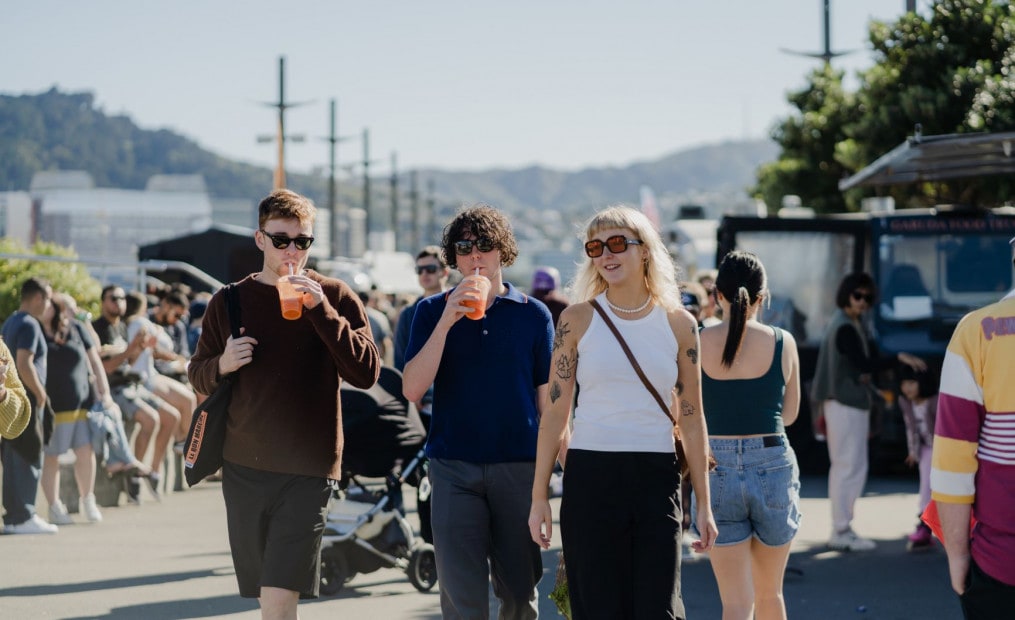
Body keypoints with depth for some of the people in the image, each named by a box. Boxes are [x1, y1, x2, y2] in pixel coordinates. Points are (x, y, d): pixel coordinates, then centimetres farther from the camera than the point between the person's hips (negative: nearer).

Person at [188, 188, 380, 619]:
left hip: (307, 470, -3)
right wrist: (222, 365, -8)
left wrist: (320, 308, -17)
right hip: (243, 468, 3)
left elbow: (366, 373, -10)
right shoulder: (229, 302, 7)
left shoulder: (335, 298, 0)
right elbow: (198, 378, 15)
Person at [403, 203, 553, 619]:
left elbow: (548, 398, 8)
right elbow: (412, 390, -5)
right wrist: (446, 322, -13)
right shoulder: (432, 311, 6)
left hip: (519, 465, 1)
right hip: (454, 470, 0)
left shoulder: (532, 314, 6)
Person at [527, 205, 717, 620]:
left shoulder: (679, 324, 5)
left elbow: (691, 418, 8)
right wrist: (539, 497, -1)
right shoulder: (577, 320, 2)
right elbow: (554, 413, 2)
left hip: (657, 479, 1)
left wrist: (703, 504, 6)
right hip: (590, 477, -1)